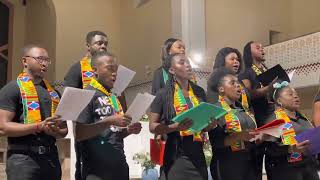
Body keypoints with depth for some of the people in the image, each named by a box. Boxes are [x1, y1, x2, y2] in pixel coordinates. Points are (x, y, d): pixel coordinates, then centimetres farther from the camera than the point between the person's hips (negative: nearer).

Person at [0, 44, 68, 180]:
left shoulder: (53, 91, 16)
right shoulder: (12, 89, -3)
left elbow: (64, 128, 18)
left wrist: (56, 131, -5)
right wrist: (39, 126, -19)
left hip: (51, 157, 6)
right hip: (23, 158, -6)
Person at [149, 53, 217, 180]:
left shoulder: (199, 92, 9)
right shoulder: (164, 94, -5)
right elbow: (152, 126, -5)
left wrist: (211, 123, -3)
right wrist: (175, 127, -21)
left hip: (197, 155, 4)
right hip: (175, 157, -4)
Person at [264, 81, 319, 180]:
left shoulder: (302, 118, 18)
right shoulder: (274, 119, -7)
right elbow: (271, 148, -17)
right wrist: (291, 149, -30)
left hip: (309, 166, 7)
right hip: (286, 169, -7)